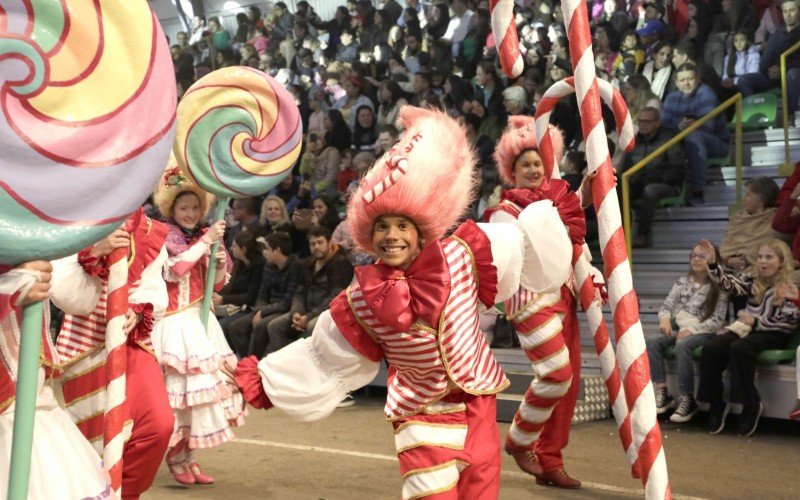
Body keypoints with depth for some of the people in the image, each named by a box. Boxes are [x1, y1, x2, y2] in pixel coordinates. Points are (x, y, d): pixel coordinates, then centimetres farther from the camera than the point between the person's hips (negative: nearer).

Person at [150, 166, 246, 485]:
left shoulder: (201, 238, 13)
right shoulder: (165, 236, -5)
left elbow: (215, 286, 16)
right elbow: (175, 268, -24)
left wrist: (221, 266, -5)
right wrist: (207, 241, -21)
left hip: (200, 321, 7)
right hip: (175, 322, -7)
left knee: (202, 382, 5)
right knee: (179, 386, -9)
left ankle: (189, 456, 14)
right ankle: (176, 458, 2)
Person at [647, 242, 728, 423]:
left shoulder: (719, 287, -2)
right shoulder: (683, 281, 13)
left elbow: (717, 320, -10)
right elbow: (666, 306, 9)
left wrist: (692, 330, -22)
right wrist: (664, 319, -14)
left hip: (703, 332, -5)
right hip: (679, 329, 5)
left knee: (682, 346, -37)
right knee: (651, 342, -23)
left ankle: (687, 399, -28)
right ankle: (662, 393, -19)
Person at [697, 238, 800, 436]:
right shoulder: (753, 280, 12)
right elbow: (728, 285, -3)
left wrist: (755, 321, -14)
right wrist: (712, 263, -18)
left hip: (772, 335, -5)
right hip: (747, 328, 5)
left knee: (739, 349, -35)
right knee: (711, 348, -23)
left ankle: (751, 405, -21)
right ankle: (716, 404, -14)